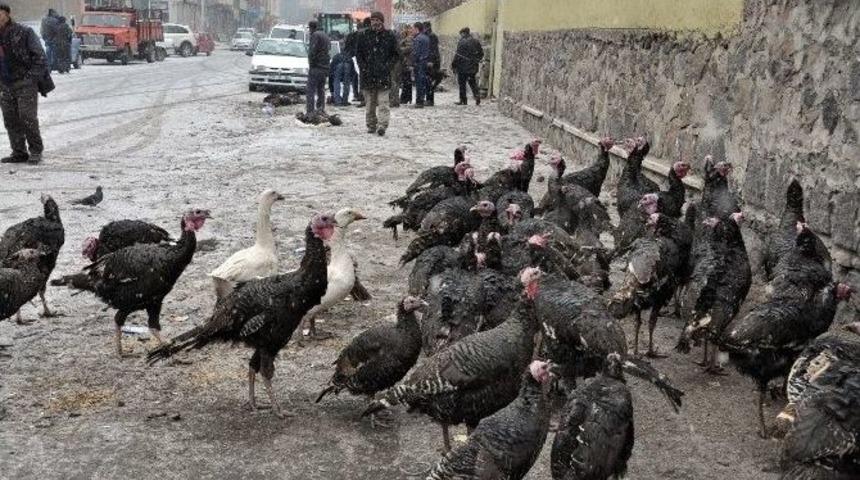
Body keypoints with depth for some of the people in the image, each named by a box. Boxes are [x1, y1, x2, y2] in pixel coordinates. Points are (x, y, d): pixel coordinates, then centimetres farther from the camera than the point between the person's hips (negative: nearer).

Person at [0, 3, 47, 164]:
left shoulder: (24, 32, -7)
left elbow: (40, 56, -8)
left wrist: (33, 78, -14)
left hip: (25, 84, -6)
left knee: (28, 118, -10)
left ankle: (36, 151, 2)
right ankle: (19, 153, 11)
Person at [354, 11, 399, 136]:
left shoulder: (390, 36, 4)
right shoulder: (364, 35, 8)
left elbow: (396, 55, 8)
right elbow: (358, 53, 13)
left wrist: (387, 66, -6)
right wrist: (363, 67, 0)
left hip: (383, 75, -2)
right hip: (368, 75, 2)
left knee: (383, 102, -10)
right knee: (370, 103, 8)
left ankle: (382, 125, -16)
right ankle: (371, 125, 17)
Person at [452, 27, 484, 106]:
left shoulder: (462, 42, -12)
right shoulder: (476, 41, 8)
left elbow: (458, 55, -15)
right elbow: (481, 53, 13)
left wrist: (453, 65, -8)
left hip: (463, 67, -6)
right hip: (473, 67, 6)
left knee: (462, 83, 3)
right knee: (472, 82, 17)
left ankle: (463, 100, 4)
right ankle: (477, 95, -1)